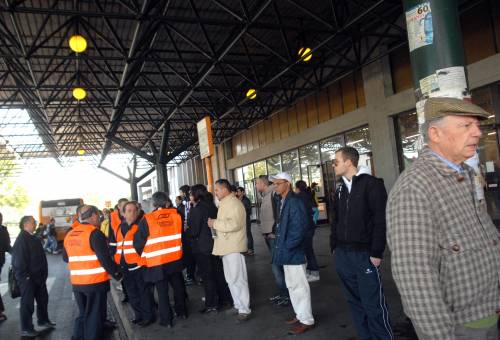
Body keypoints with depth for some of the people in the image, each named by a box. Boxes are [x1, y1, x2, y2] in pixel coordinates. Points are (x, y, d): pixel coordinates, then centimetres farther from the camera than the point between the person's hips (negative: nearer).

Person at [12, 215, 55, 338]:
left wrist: (43, 273, 15)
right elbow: (19, 260, -22)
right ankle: (26, 329, 16)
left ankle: (43, 320, 37)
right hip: (28, 278, -9)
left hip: (38, 276, 9)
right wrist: (24, 276, -22)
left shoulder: (33, 238, 11)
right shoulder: (21, 239, -17)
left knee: (43, 298, 20)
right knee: (27, 302, 3)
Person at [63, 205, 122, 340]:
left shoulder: (69, 235, 8)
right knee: (95, 315, 6)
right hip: (96, 281, -7)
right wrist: (116, 274, -9)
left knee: (83, 313, 22)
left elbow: (65, 258, 20)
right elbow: (104, 258, -20)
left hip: (77, 282, 7)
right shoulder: (94, 233, -16)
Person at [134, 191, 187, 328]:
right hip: (175, 259, 3)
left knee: (162, 291, 9)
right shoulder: (176, 215, -4)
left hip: (157, 262, -3)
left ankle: (166, 320, 17)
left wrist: (143, 254, 9)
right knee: (178, 286, 19)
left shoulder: (147, 219, -13)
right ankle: (182, 311, 32)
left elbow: (138, 241, -8)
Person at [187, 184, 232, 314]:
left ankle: (211, 304, 8)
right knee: (218, 272, 16)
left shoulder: (197, 209, -17)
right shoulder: (212, 206, 6)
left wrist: (184, 232, -1)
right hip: (215, 244, 8)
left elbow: (194, 231, -17)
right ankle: (224, 298, 26)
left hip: (202, 247, -8)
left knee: (207, 276, 1)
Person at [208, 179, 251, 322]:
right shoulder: (225, 203, 18)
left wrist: (215, 223, -18)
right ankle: (238, 305, 27)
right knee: (231, 279, 16)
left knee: (237, 279, -5)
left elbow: (234, 224, -27)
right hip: (226, 247, 10)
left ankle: (244, 309, 4)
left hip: (234, 248, -10)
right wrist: (215, 224, 12)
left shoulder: (233, 203, -14)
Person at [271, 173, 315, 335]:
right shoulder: (282, 201, 11)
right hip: (286, 251, 9)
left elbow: (300, 227, -23)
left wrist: (287, 246, -19)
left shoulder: (295, 201, -18)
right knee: (292, 285, 19)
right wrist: (280, 245, 9)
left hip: (293, 252, -9)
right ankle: (300, 315, 33)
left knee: (299, 286, 2)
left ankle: (307, 321, 15)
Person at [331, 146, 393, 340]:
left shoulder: (371, 184, -8)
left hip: (364, 254, -7)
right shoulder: (340, 189, 13)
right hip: (342, 254, 7)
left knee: (373, 304, -2)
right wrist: (334, 246, 9)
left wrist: (376, 252, -16)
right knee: (354, 301, 14)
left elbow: (381, 220, -13)